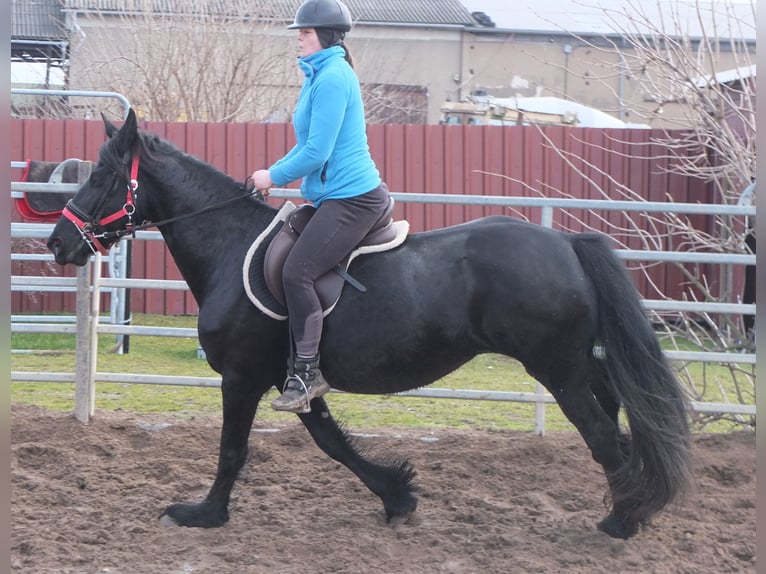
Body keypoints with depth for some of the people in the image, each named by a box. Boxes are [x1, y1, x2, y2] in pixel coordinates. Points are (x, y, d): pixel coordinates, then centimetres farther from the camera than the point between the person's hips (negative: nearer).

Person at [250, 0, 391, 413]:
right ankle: (302, 365, 14)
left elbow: (317, 152, -20)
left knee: (296, 272, -21)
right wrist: (277, 173, 11)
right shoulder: (320, 75, 17)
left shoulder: (332, 78, -16)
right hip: (336, 196, 11)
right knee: (282, 266, 11)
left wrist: (275, 177, -7)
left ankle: (306, 372, -15)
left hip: (351, 198, -11)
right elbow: (310, 145, 24)